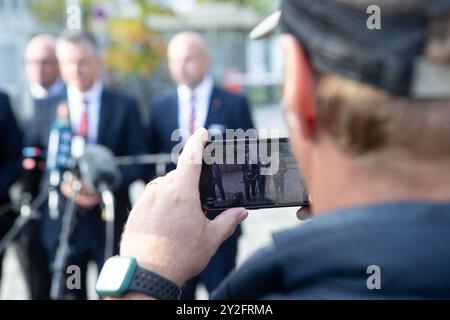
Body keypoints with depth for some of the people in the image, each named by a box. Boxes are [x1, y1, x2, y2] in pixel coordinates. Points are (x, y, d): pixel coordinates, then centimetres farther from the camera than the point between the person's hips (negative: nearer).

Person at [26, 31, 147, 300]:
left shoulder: (124, 106, 3)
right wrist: (63, 186, -14)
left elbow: (139, 161, -1)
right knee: (68, 294, 9)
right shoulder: (46, 110, 7)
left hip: (111, 222, -1)